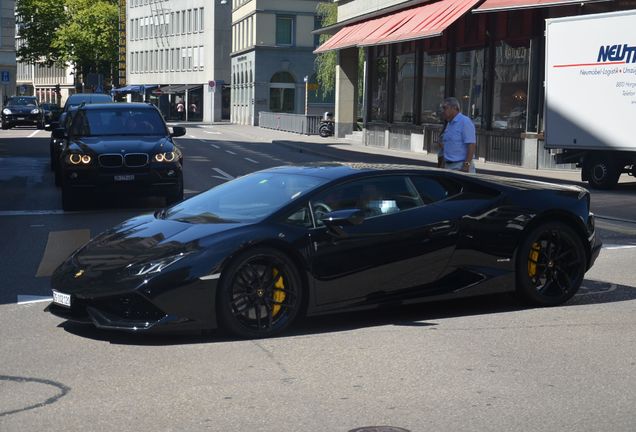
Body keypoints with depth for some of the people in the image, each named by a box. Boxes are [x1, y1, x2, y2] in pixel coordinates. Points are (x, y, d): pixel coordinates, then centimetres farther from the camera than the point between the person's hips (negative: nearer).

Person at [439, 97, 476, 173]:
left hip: (461, 166, -9)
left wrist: (466, 165, -23)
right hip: (448, 166, 9)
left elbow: (472, 145, -18)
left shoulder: (465, 122, -11)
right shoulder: (449, 124, 17)